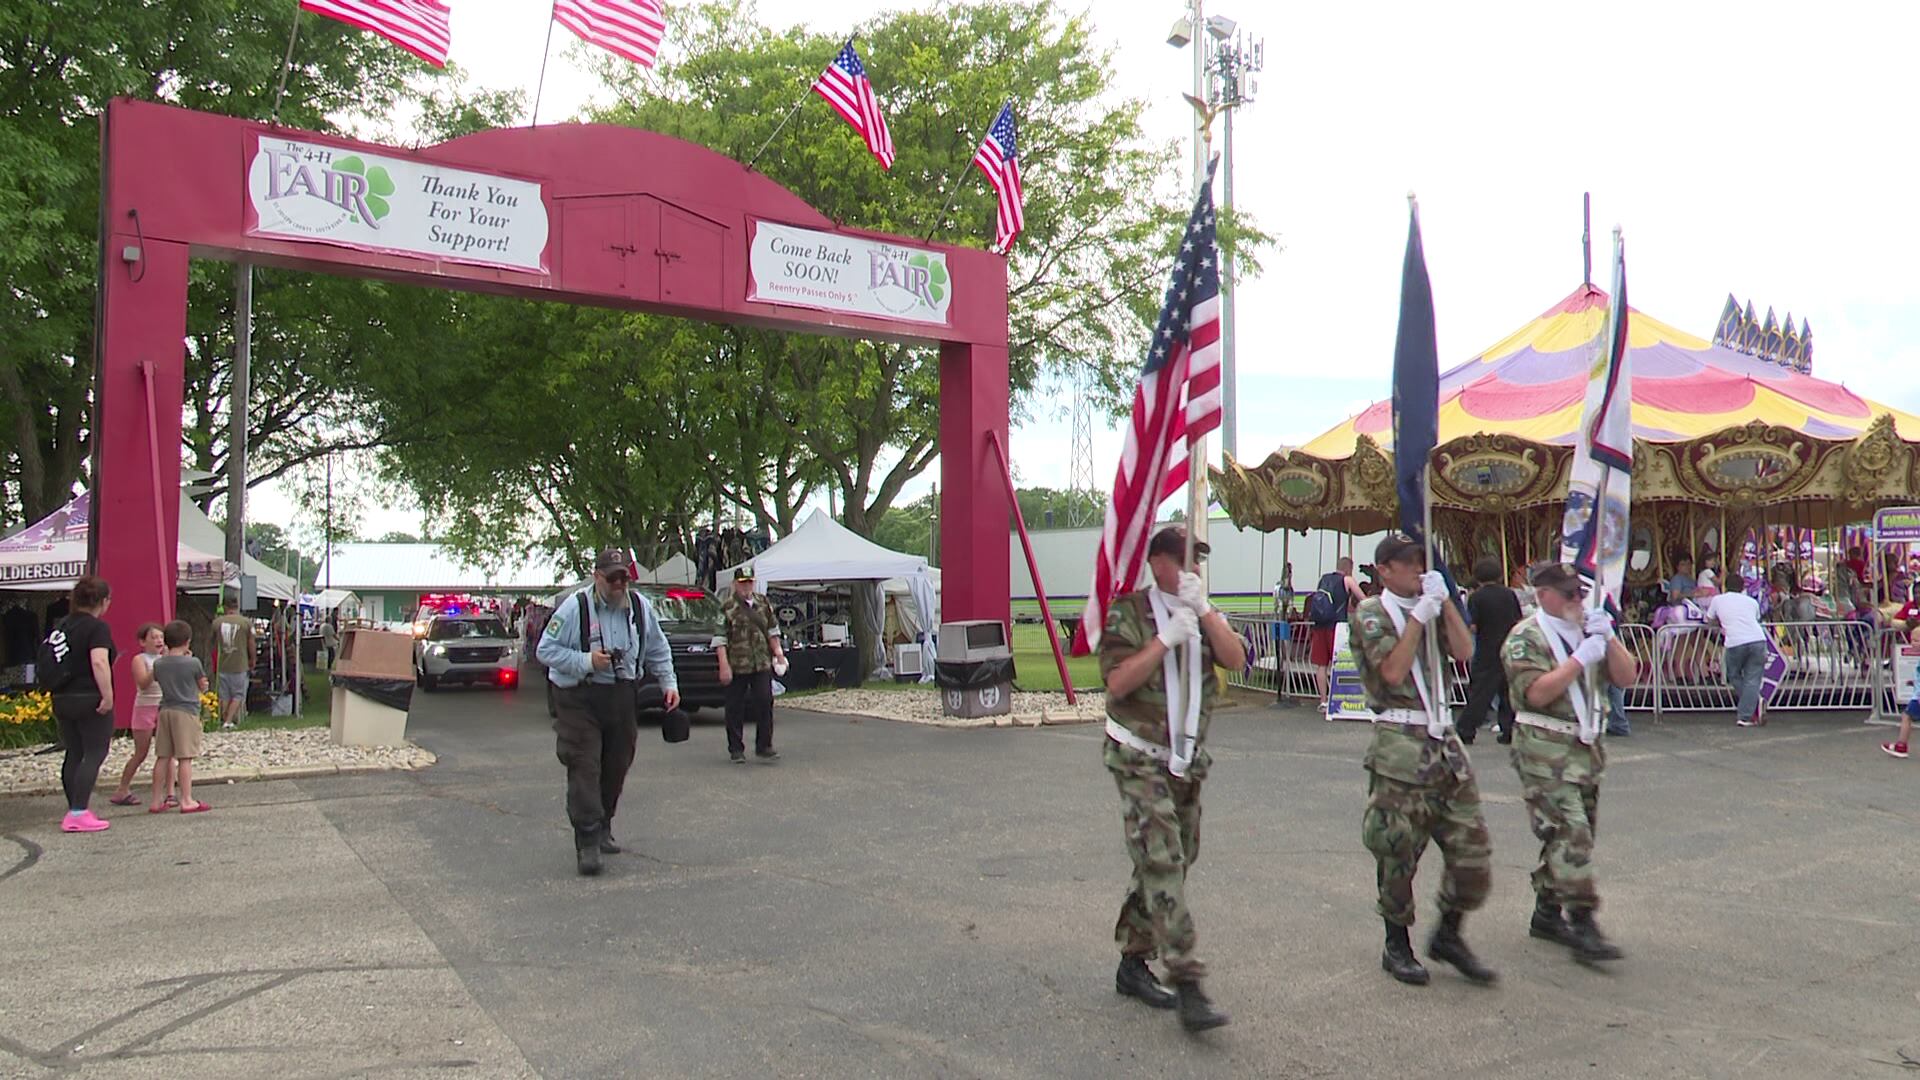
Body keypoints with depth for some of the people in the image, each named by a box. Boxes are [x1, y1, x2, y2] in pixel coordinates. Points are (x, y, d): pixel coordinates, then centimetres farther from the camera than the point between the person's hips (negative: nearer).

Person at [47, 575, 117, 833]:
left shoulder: (59, 626, 13)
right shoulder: (97, 627, -11)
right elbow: (99, 662, -23)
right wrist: (108, 696, -21)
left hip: (61, 699, 8)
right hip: (90, 700, -8)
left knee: (74, 754, 14)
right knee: (94, 754, -2)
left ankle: (74, 811, 20)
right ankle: (79, 813, -8)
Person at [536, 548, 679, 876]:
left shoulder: (640, 607, 6)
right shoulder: (575, 608, -10)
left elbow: (658, 651, 18)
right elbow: (546, 650, -8)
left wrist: (669, 683, 8)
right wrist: (587, 661, -19)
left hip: (622, 697, 5)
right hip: (580, 699, -5)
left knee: (616, 766, 12)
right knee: (584, 769, -11)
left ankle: (603, 830, 31)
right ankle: (587, 843, -10)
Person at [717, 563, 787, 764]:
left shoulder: (763, 603, 10)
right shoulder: (727, 607, -5)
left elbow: (773, 629, 18)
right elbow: (720, 638, -8)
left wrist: (778, 652, 10)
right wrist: (724, 665, -14)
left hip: (762, 664, 4)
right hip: (736, 665, -3)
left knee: (765, 703, -2)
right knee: (735, 709, 5)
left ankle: (764, 747, 7)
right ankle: (736, 749, 16)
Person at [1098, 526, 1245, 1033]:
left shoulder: (1203, 614, 10)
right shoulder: (1129, 612, -7)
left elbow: (1236, 659, -7)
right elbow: (1117, 682, -16)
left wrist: (1203, 610, -17)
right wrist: (1166, 638, -21)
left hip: (1187, 760, 7)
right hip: (1140, 758, -7)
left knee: (1176, 861, 11)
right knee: (1162, 863, -14)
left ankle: (1133, 963, 24)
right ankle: (1188, 986, -16)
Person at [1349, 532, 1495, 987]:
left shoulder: (1431, 607, 18)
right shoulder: (1372, 613, -2)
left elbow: (1464, 652, 3)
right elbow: (1393, 671, -14)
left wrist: (1444, 601, -3)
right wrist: (1418, 617, -12)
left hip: (1444, 741, 6)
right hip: (1399, 746, -6)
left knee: (1472, 846, 4)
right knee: (1397, 852, 1)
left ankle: (1448, 936, 22)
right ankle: (1397, 946, 17)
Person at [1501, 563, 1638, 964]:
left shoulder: (1589, 630, 14)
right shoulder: (1526, 638, -7)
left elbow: (1626, 678, 7)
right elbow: (1536, 693, -20)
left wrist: (1609, 638, -8)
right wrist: (1580, 658, -21)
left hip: (1586, 747, 8)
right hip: (1545, 750, -7)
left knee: (1569, 835, 12)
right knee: (1571, 833, -14)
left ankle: (1547, 912, 23)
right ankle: (1582, 924, -13)